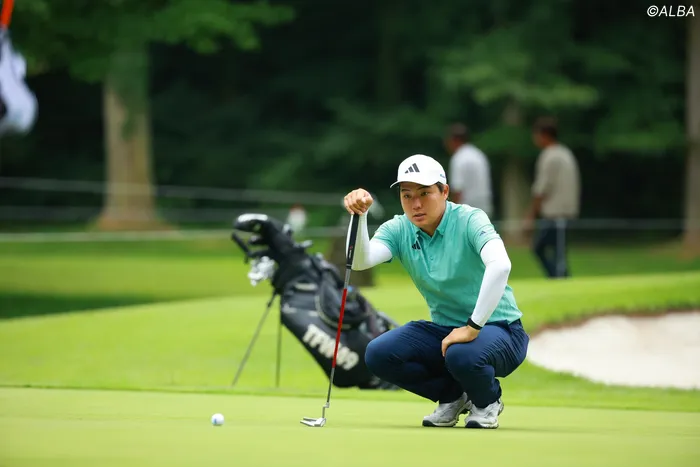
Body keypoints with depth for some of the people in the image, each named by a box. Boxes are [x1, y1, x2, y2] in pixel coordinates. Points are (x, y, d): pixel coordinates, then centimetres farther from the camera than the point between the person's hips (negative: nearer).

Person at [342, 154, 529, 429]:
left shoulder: (469, 220, -19)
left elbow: (500, 265, -37)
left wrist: (473, 327, -38)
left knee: (462, 355, -38)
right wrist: (359, 216, -35)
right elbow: (361, 262, -20)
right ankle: (452, 395, 8)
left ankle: (487, 400, -1)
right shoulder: (398, 230, -3)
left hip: (497, 328, -5)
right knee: (378, 355, -16)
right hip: (444, 330, 5)